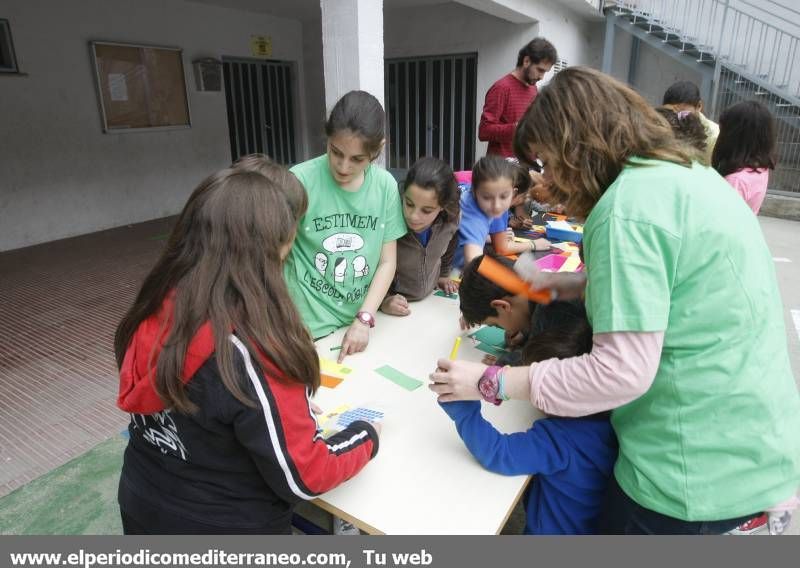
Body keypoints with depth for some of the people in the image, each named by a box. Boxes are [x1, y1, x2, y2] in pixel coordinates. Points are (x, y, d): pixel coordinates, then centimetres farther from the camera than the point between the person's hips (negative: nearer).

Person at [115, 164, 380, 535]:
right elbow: (302, 477, -23)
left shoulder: (154, 312, -12)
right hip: (228, 528, -6)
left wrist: (290, 409, 1)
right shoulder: (248, 352, -33)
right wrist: (366, 436, -8)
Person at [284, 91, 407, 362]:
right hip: (308, 325, -3)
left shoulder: (386, 186, -5)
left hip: (360, 322, 3)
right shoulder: (300, 181, -16)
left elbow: (387, 261, 0)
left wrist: (364, 319, -10)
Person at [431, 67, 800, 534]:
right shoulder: (692, 175, 5)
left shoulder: (627, 207, -24)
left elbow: (623, 371, -27)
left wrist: (490, 383, -19)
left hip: (700, 473, -8)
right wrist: (586, 283, 8)